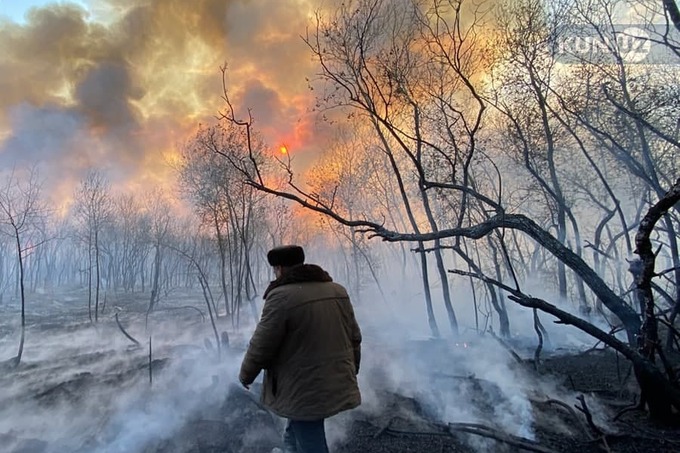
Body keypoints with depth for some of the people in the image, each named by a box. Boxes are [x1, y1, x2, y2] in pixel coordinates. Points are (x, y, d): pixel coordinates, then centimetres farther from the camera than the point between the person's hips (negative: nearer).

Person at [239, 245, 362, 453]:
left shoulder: (282, 296, -18)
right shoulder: (338, 291, 3)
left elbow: (261, 345, -12)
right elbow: (354, 338, 10)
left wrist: (245, 375, 6)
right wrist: (350, 371, 23)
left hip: (304, 391, -7)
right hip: (336, 384, 7)